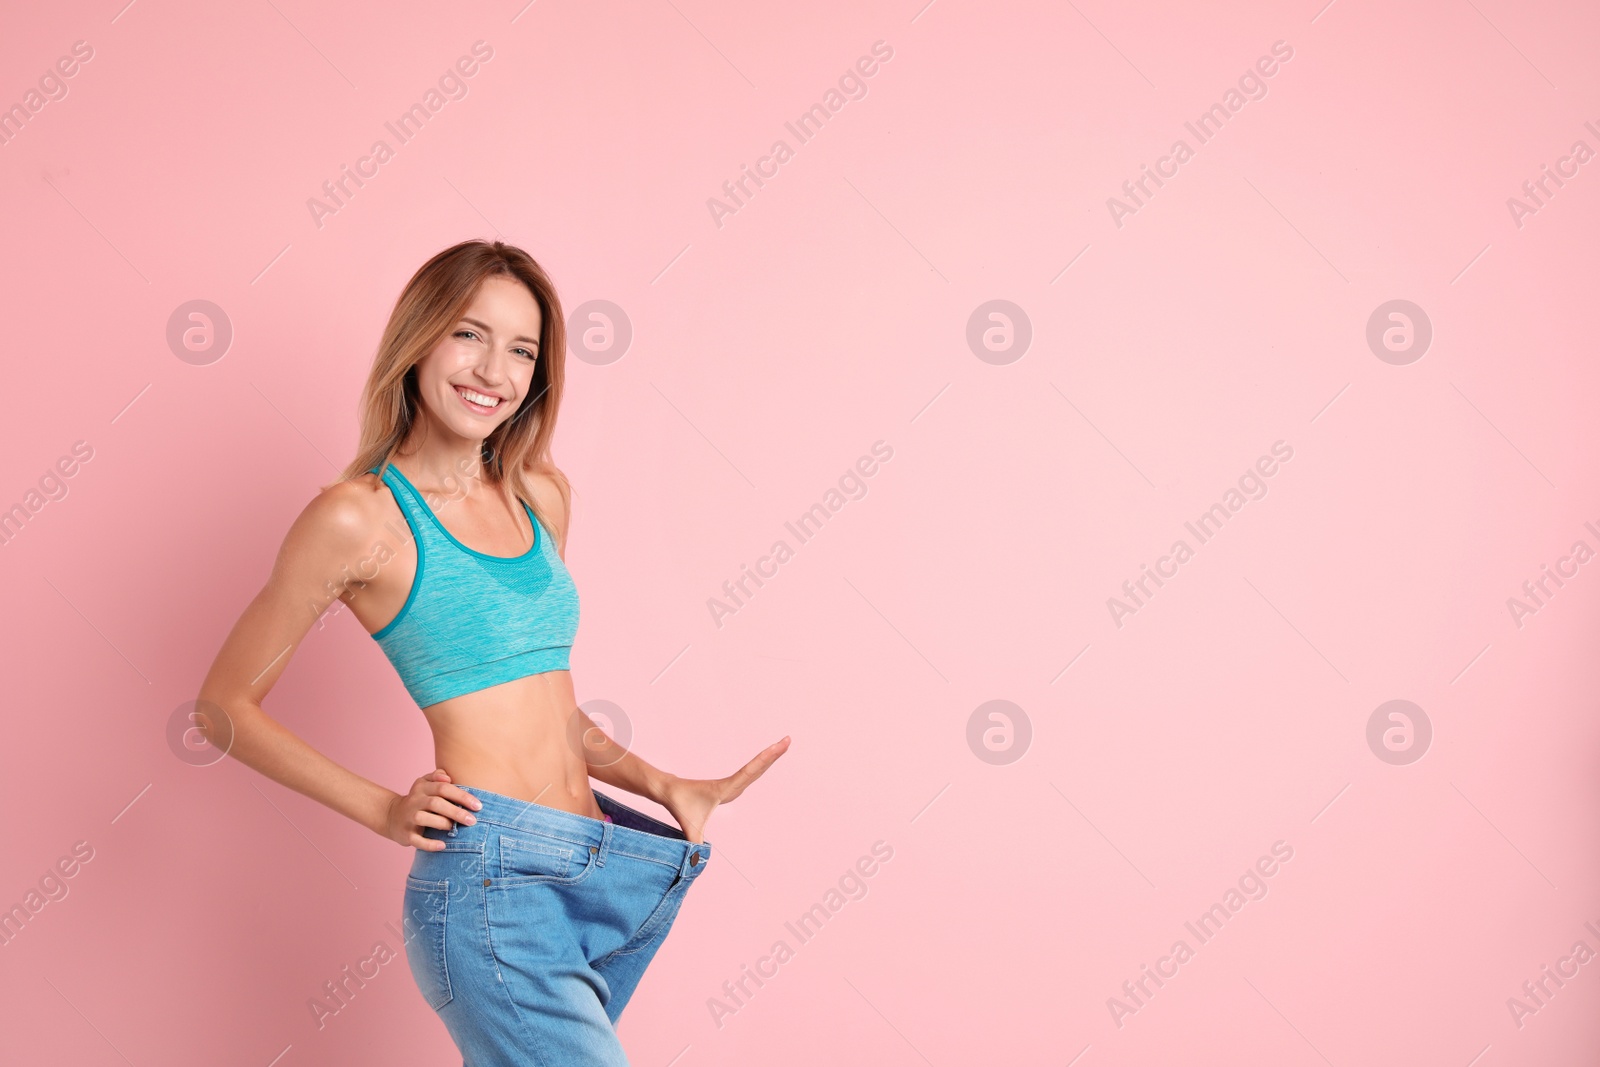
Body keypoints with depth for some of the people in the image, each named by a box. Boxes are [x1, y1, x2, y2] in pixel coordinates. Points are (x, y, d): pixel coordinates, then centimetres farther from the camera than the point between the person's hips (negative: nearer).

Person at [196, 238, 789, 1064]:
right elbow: (226, 705, 1)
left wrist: (664, 787, 10)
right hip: (492, 878, -7)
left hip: (602, 874, 7)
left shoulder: (541, 495, 14)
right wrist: (383, 810, -5)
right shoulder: (360, 516, -5)